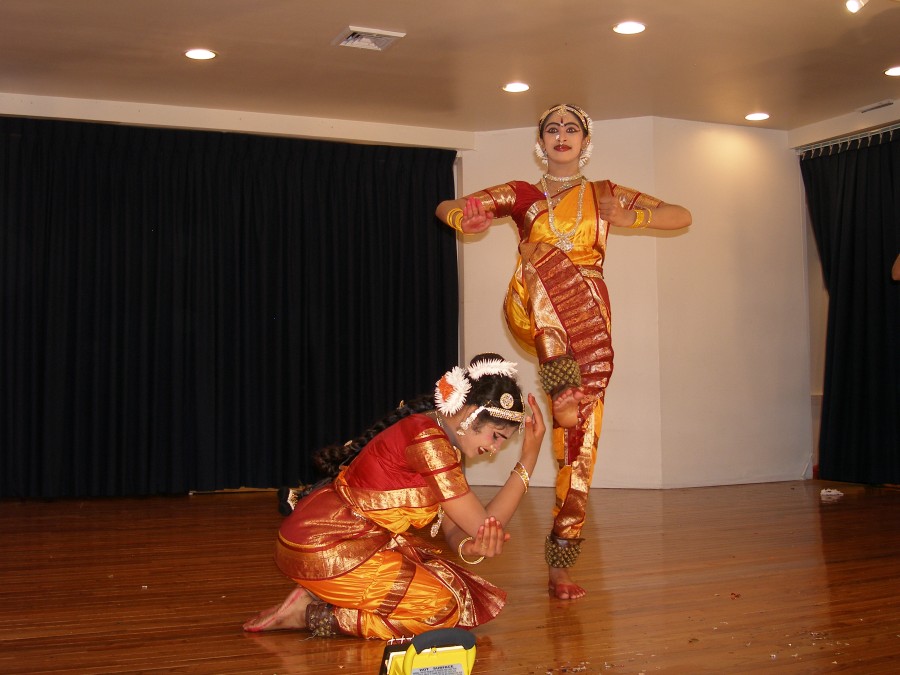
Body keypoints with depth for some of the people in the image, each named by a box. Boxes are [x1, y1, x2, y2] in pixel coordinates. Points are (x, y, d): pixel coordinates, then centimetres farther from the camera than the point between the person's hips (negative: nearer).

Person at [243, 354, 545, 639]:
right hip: (322, 547, -10)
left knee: (454, 584, 8)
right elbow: (483, 524, -19)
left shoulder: (443, 440, 8)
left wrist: (469, 550, -20)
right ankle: (312, 615, -4)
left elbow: (453, 529, 2)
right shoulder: (427, 439, -22)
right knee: (444, 606, -9)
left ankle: (324, 597, 6)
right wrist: (529, 459, -16)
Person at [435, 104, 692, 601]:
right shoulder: (520, 195, 13)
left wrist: (632, 217, -9)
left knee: (581, 435, -8)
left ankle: (561, 562, -1)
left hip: (588, 323, 0)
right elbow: (446, 208, 15)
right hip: (532, 317, 0)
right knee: (545, 253, -28)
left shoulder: (604, 194, 14)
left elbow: (682, 216, 11)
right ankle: (561, 386, -32)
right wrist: (463, 216, -10)